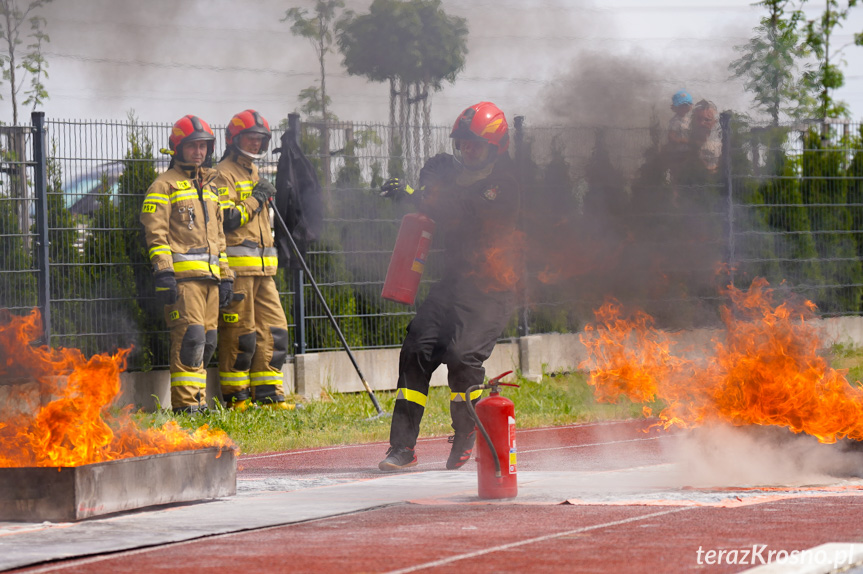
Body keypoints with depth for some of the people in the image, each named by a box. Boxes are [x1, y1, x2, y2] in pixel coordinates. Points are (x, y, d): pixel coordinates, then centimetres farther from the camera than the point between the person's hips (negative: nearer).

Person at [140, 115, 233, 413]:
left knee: (207, 340, 6)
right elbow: (155, 232, -8)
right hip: (183, 274, -7)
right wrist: (163, 272, -17)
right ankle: (185, 404, -14)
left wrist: (225, 276, 22)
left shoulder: (209, 185, 23)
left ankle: (198, 400, 11)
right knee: (190, 336, -14)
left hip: (209, 276, 7)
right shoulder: (165, 185, 0)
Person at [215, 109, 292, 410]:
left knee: (274, 330, 5)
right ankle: (235, 397, 0)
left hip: (263, 269, 9)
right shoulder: (224, 174, -6)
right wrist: (256, 198, -12)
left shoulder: (254, 174, 23)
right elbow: (225, 220, -18)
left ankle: (270, 396, 9)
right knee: (239, 333, -6)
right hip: (237, 267, -9)